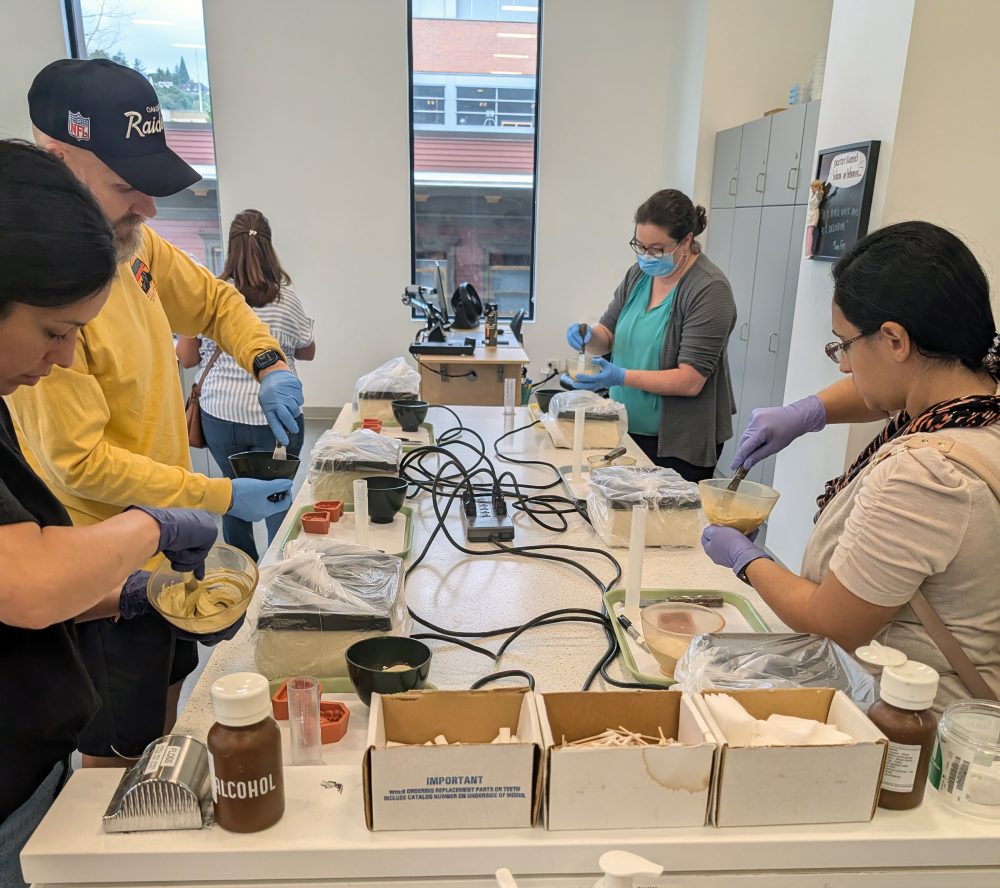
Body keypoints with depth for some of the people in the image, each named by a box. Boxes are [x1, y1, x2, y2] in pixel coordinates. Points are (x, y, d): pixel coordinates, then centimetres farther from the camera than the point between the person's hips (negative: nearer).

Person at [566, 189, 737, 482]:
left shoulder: (709, 290, -16)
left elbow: (691, 381, -21)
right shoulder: (639, 274, 5)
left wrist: (622, 377, -29)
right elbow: (608, 334, 11)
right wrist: (587, 336, -12)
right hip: (627, 429, 6)